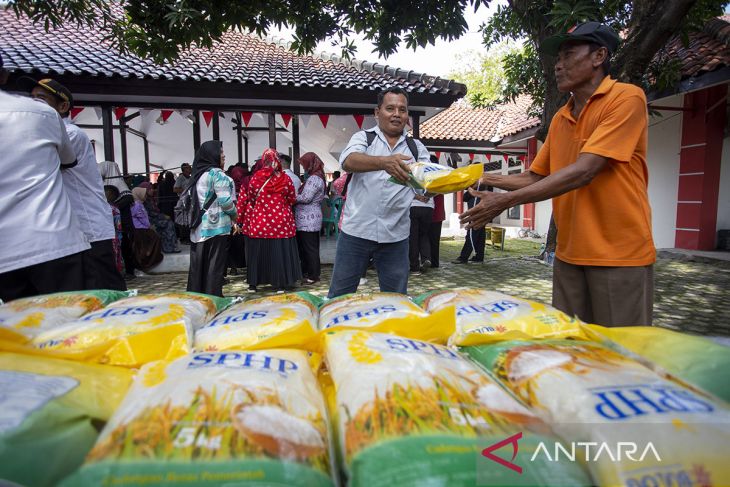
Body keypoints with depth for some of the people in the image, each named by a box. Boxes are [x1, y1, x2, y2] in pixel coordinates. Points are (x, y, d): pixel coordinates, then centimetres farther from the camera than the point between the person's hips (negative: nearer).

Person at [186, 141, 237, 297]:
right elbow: (226, 201, -16)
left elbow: (194, 201, 16)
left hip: (199, 227, 7)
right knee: (215, 266, 0)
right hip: (216, 226, -7)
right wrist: (234, 218, 2)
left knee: (198, 265, 11)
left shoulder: (198, 174, 13)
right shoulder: (217, 173, -10)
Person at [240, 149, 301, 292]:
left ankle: (254, 281, 19)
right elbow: (292, 199, 4)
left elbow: (250, 199, 4)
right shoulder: (285, 178, -5)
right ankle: (281, 281, 12)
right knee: (280, 251, 7)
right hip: (281, 222, 0)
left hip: (259, 221, 0)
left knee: (258, 251, 10)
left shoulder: (255, 178, -5)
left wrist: (246, 218, 17)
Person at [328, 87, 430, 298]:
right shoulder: (363, 137, 3)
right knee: (339, 296, 8)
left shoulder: (417, 148, 10)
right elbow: (348, 161, -18)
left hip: (396, 236, 2)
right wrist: (385, 162, -36)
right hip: (356, 231, -2)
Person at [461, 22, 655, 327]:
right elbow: (535, 177, 12)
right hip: (569, 254, 6)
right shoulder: (559, 119, 11)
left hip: (620, 255, -6)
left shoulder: (626, 98, -10)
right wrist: (482, 178, 0)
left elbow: (583, 172, -21)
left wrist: (506, 201, -23)